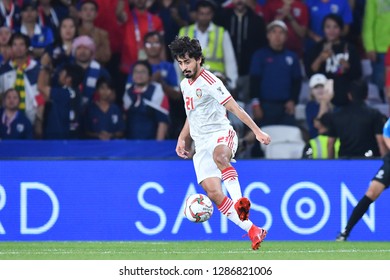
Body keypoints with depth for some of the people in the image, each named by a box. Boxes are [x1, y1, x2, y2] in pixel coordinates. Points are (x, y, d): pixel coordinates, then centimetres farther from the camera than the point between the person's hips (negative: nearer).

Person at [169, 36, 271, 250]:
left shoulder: (209, 82, -9)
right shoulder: (185, 85, 16)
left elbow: (234, 108, -15)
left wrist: (257, 131, -21)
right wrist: (182, 139, 24)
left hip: (221, 134, -7)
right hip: (201, 144, 7)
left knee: (219, 155, -44)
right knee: (213, 193, -9)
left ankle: (239, 202, -52)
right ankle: (252, 231, -4)